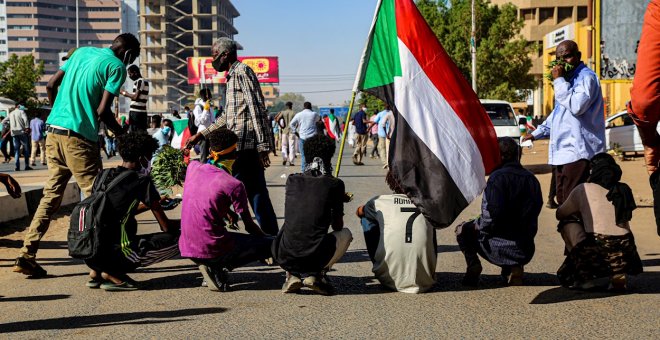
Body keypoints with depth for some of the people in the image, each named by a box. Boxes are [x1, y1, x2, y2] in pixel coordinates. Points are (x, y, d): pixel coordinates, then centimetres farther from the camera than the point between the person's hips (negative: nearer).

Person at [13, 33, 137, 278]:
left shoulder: (82, 52, 18)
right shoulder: (117, 66, -4)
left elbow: (51, 85, 16)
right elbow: (102, 110, -11)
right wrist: (122, 134, 3)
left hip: (54, 131, 7)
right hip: (79, 137, -7)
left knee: (51, 195, 11)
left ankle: (27, 255, 9)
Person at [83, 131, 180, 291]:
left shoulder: (102, 175, 11)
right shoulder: (142, 180, -7)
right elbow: (166, 227, -2)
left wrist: (147, 204, 34)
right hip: (114, 254, -8)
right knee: (178, 238, -3)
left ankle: (96, 272, 15)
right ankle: (115, 274, -6)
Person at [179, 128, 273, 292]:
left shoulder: (193, 167, 3)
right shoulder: (234, 185, -13)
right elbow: (249, 226, -3)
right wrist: (268, 240, 15)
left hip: (187, 248, 7)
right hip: (213, 249, -7)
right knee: (271, 245, 5)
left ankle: (212, 267, 13)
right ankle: (218, 267, -6)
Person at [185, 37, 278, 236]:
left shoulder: (242, 72, -7)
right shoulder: (233, 76, 23)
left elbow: (257, 110, -16)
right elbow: (227, 116, 27)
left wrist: (263, 146, -20)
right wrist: (200, 135, 26)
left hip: (244, 145, -9)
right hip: (249, 146, 9)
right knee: (257, 195, 10)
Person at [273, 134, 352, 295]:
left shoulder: (292, 180, 12)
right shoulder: (335, 184, 3)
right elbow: (338, 226, 13)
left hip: (285, 257, 3)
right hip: (316, 256, -3)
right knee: (345, 234, 28)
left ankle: (292, 274, 15)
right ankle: (316, 274, 9)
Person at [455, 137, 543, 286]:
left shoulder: (497, 177, -14)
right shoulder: (532, 179, 7)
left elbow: (491, 218, -21)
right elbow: (533, 215, 14)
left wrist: (477, 225, -2)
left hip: (499, 250, -5)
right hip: (526, 252, 6)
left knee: (463, 229, 18)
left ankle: (473, 266, -2)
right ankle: (513, 268, 12)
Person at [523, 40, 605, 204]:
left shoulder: (587, 77, -7)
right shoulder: (567, 79, 23)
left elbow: (576, 106, -24)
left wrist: (559, 80, -16)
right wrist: (537, 133, 29)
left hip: (578, 151, -10)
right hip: (564, 151, 10)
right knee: (563, 201, 10)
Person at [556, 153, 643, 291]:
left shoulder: (584, 189, 3)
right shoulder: (624, 190, 13)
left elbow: (560, 214, 17)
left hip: (595, 255, -5)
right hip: (624, 255, 5)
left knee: (567, 221, 17)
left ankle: (587, 277, 8)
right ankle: (618, 275, 9)